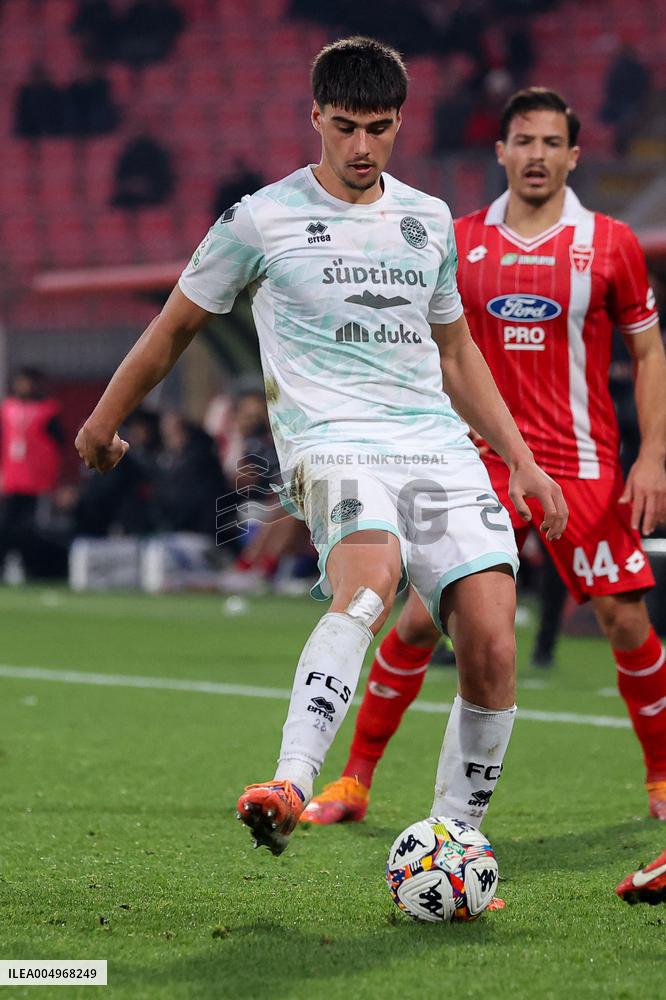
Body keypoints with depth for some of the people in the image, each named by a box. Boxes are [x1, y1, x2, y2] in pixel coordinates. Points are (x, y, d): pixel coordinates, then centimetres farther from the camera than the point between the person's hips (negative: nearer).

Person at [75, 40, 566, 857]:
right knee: (371, 577, -37)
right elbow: (177, 324, 16)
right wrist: (103, 423, 24)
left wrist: (522, 461, 23)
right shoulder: (264, 219, 4)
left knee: (491, 645, -13)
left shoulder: (429, 221, 18)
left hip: (440, 448, 5)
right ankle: (288, 788, -50)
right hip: (333, 442, -5)